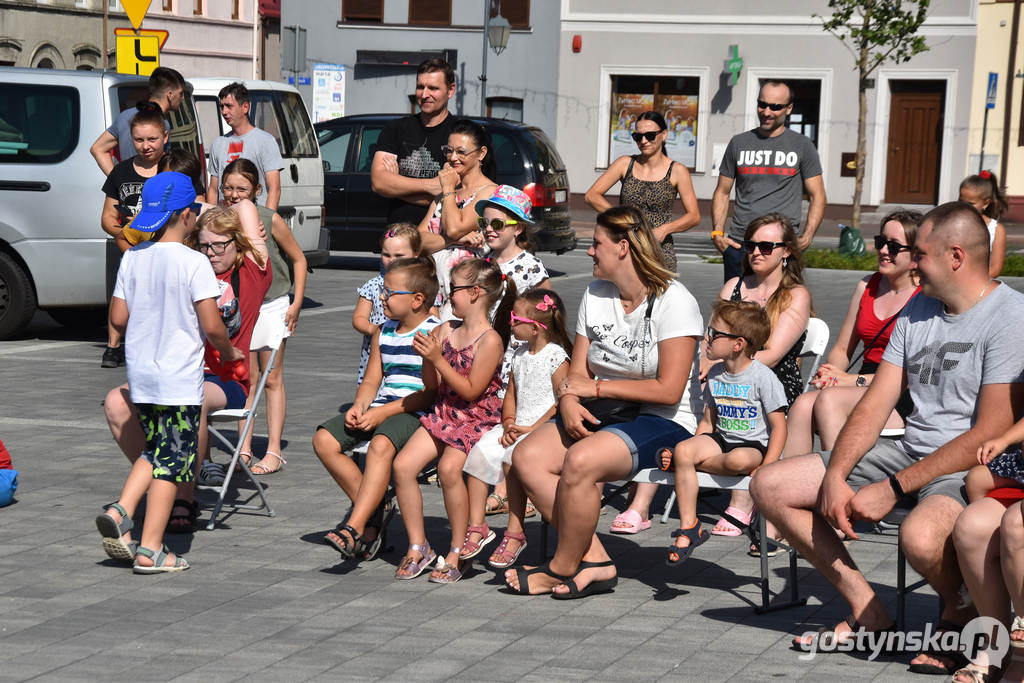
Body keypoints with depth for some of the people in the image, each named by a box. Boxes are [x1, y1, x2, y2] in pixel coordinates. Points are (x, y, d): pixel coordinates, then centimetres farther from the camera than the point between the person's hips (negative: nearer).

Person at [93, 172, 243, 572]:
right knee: (173, 459, 2)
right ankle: (150, 549, 2)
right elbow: (212, 327, -16)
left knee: (155, 450, 21)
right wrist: (229, 353, 3)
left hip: (140, 375, 6)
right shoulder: (193, 263, -14)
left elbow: (118, 318, 6)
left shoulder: (133, 258, 3)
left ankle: (120, 511, 2)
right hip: (179, 379, -6)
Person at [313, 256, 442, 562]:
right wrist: (359, 407, -6)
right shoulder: (384, 332, 17)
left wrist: (383, 412, -20)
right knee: (324, 439, -11)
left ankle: (354, 528, -40)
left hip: (417, 413, -8)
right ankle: (375, 506, -3)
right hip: (379, 411, 8)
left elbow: (432, 391, -14)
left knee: (380, 445, -37)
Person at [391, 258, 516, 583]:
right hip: (443, 414, 7)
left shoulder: (490, 340, -13)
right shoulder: (447, 330, 8)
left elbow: (471, 391, -17)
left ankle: (457, 553, -17)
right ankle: (418, 546, 1)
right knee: (403, 464, -12)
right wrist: (428, 356, -8)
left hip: (477, 420, -7)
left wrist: (438, 358, -18)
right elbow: (432, 383, 10)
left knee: (449, 467, -31)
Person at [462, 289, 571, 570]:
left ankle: (515, 533, -22)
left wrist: (533, 428, -18)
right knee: (479, 451, -12)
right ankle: (477, 527, -6)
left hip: (544, 428, -8)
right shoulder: (520, 354, 14)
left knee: (513, 457, -31)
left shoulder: (557, 357, -10)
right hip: (517, 427, 8)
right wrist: (508, 423, 1)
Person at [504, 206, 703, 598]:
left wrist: (596, 387, -12)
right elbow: (577, 373, 11)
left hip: (664, 423, -8)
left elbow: (668, 390, -17)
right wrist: (570, 401, -13)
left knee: (580, 461, -33)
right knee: (526, 457, -17)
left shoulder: (675, 302, -11)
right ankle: (594, 560, -16)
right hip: (604, 416, 8)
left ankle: (563, 569, -14)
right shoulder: (595, 295, 11)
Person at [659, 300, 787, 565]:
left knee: (739, 460, -40)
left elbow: (779, 427, -12)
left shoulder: (763, 377, -11)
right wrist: (693, 450, 3)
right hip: (721, 439, 6)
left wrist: (766, 469, -22)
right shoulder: (715, 375, 10)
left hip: (753, 446, -5)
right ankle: (688, 528, -19)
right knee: (683, 450, -24)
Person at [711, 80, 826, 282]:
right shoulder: (739, 143, 12)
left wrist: (807, 237, -9)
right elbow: (722, 192, 16)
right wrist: (717, 232, 1)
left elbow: (817, 196, 6)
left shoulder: (802, 146, 7)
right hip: (739, 243, 2)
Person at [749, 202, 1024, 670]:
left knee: (920, 535, -41)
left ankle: (960, 612, -5)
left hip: (969, 469, -8)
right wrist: (834, 477, -10)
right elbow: (873, 407, 8)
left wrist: (893, 489, -21)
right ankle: (867, 611, 5)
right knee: (769, 486, -1)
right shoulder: (917, 310, 12)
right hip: (909, 451, 8)